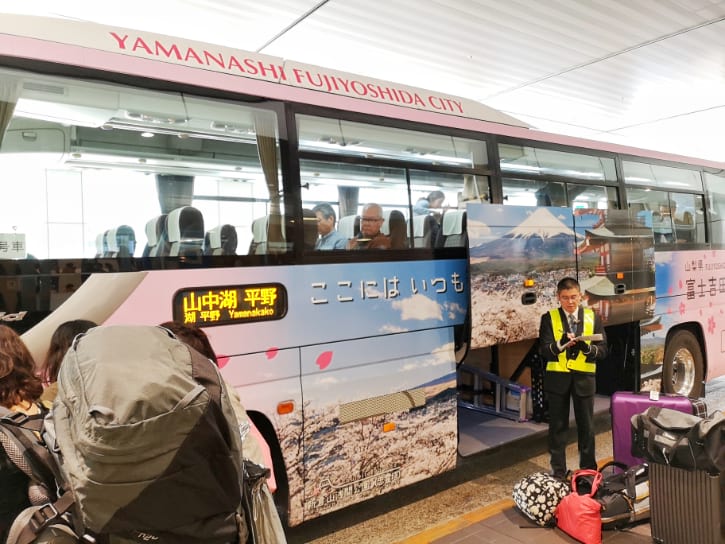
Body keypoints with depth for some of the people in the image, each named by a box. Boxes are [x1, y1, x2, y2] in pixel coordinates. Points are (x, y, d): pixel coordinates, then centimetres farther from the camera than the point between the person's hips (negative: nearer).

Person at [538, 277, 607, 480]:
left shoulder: (592, 317, 4)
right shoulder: (549, 318, -1)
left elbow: (602, 350, -1)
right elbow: (544, 350, -8)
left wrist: (586, 348, -22)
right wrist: (561, 344, -28)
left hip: (584, 378, 1)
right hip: (557, 377, -1)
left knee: (586, 425, 10)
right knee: (558, 426, 7)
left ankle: (588, 469, 25)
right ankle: (558, 471, 18)